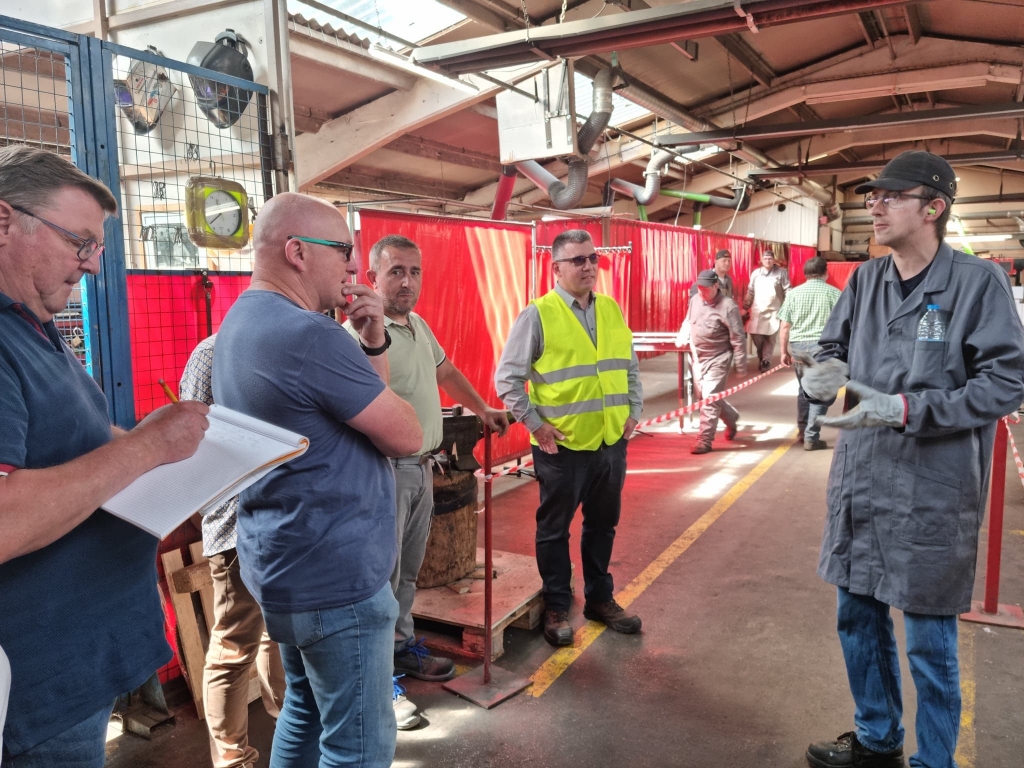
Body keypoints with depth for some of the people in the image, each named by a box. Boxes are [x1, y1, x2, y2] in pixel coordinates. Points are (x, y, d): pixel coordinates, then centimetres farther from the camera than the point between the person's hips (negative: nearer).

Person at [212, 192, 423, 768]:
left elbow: (363, 401, 14)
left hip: (286, 567, 11)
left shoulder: (243, 322, 9)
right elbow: (407, 437, -16)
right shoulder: (309, 333, -24)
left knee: (307, 709, 25)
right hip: (334, 577, -10)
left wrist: (373, 341, -1)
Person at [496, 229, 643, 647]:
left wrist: (633, 411, 9)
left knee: (603, 524, 18)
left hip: (611, 441, 6)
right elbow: (507, 377, -9)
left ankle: (600, 598, 36)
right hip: (562, 445, -5)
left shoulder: (612, 310, 7)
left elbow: (630, 366, 17)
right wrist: (534, 423, -12)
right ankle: (556, 608, 26)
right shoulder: (537, 315, -10)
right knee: (554, 528, 10)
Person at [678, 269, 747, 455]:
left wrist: (741, 366, -13)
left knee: (710, 398, -10)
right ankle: (731, 419, 41)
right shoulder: (695, 301, 2)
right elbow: (688, 322, 20)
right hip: (698, 358, 8)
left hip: (718, 359, -8)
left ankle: (705, 440, -3)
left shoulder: (728, 307, -18)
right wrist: (682, 339, 5)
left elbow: (738, 339, -14)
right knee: (703, 396, 17)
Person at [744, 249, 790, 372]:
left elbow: (787, 291, -2)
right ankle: (761, 358, 21)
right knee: (756, 336, -1)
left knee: (770, 337, -3)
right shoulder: (756, 273, 9)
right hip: (757, 311, 2)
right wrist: (745, 308, 10)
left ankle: (766, 360, 10)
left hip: (774, 311, -2)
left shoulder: (781, 273, 1)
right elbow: (750, 292, 12)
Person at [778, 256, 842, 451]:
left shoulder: (793, 293, 8)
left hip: (797, 345, 3)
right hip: (822, 345, -3)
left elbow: (784, 326, 6)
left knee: (804, 388, 20)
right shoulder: (834, 293, 2)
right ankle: (811, 437, 0)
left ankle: (802, 431, 27)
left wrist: (784, 351, 13)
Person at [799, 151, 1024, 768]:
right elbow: (833, 351, 14)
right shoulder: (864, 280, 6)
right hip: (860, 484, 6)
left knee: (930, 643, 8)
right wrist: (823, 375, -10)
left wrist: (904, 409, -22)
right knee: (859, 619, 18)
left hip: (933, 493, -5)